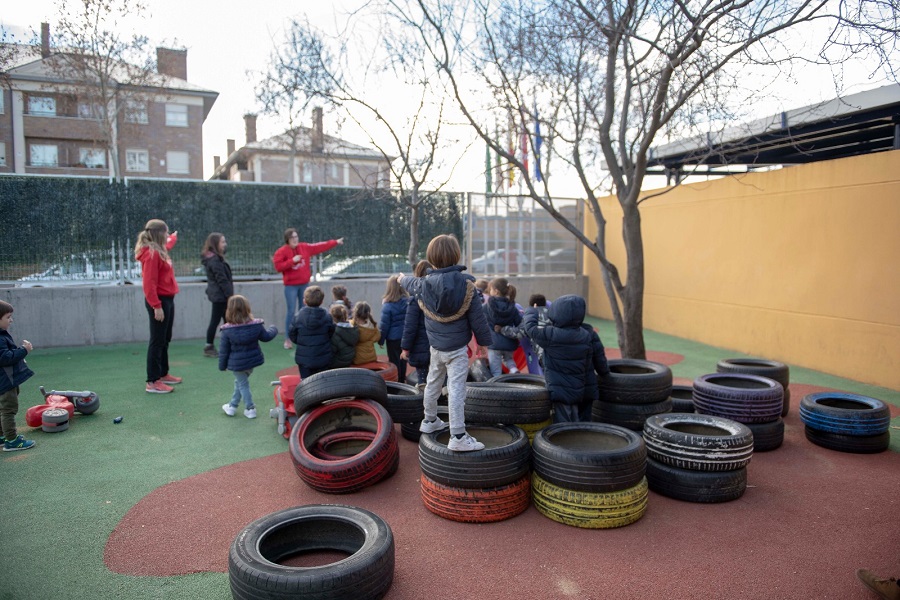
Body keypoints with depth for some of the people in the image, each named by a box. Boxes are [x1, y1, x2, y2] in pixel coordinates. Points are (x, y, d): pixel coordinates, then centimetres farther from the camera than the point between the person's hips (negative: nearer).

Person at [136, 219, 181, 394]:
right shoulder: (151, 253, -17)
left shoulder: (159, 250, 13)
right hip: (159, 301, -10)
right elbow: (149, 283, -23)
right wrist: (156, 306, -26)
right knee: (157, 341, -7)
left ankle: (163, 374, 28)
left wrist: (174, 237, 60)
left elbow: (167, 245, 41)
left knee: (165, 340, 17)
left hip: (167, 299, 10)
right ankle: (152, 382, -3)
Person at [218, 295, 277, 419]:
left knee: (242, 384, 14)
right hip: (253, 360, 3)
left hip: (237, 363, -3)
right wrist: (273, 329, 25)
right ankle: (233, 405, 32)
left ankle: (250, 409, 18)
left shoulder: (227, 330, -17)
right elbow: (266, 336, 4)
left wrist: (222, 365, 4)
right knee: (240, 382, 22)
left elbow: (224, 350, -9)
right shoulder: (256, 325, -12)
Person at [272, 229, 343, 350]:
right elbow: (278, 267, -18)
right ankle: (288, 339, 2)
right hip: (291, 286, -5)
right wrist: (292, 261, -24)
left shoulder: (304, 247, 4)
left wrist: (335, 242, 9)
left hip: (304, 284, 5)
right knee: (291, 311, -6)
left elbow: (320, 246, 8)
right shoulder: (281, 251, -9)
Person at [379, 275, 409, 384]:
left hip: (393, 337, -4)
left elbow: (384, 325, -11)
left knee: (394, 360, 7)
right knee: (402, 358, 16)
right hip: (405, 336, 4)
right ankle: (402, 380, 27)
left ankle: (395, 382, 13)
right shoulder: (407, 301, -6)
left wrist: (381, 340, -1)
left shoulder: (388, 305, -17)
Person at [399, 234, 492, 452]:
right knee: (456, 390, -7)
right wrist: (483, 341, 1)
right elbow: (477, 317, -11)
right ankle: (458, 437, -6)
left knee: (433, 384, 23)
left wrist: (402, 279, 46)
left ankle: (429, 421, 41)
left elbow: (411, 284, 22)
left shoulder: (423, 284, -3)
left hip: (436, 347, 5)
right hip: (457, 348, -5)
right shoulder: (467, 285, -15)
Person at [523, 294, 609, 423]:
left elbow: (530, 327, -3)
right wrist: (605, 372, 21)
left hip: (563, 392, -5)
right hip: (587, 391, 6)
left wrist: (531, 311, 15)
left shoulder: (550, 335, -17)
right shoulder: (589, 334, -5)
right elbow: (599, 359, 2)